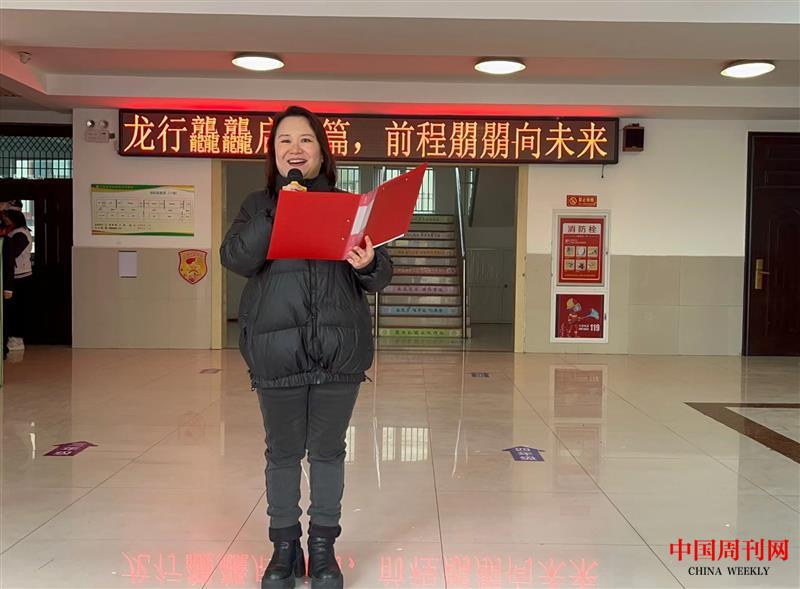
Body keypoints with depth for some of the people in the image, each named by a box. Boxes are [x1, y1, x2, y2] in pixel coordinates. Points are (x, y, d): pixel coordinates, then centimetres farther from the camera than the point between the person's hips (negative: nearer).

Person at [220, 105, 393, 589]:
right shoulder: (259, 206, 7)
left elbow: (380, 276, 2)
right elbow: (236, 260, -10)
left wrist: (368, 265, -20)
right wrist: (279, 213, -19)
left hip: (340, 349, 0)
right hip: (277, 349, 0)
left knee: (328, 450, 10)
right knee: (283, 452, 11)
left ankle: (324, 547, 26)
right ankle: (285, 546, 28)